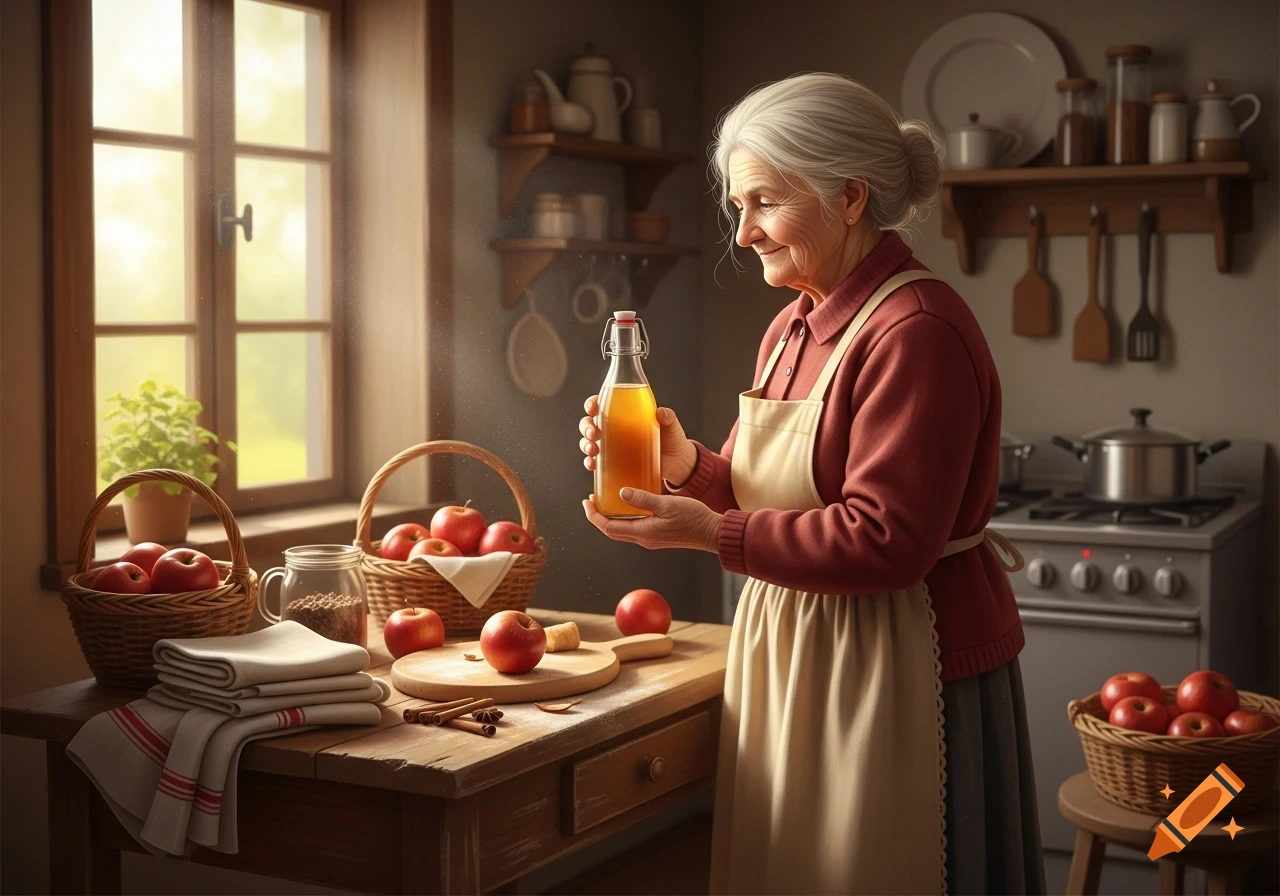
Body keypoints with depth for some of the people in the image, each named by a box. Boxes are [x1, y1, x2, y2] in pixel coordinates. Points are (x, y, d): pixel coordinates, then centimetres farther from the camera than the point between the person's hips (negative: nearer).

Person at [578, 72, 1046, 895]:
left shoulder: (917, 332, -19)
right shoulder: (794, 327, 10)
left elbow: (884, 541, -23)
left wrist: (710, 534, -19)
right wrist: (685, 464, -5)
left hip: (901, 667, -9)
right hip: (794, 656, 9)